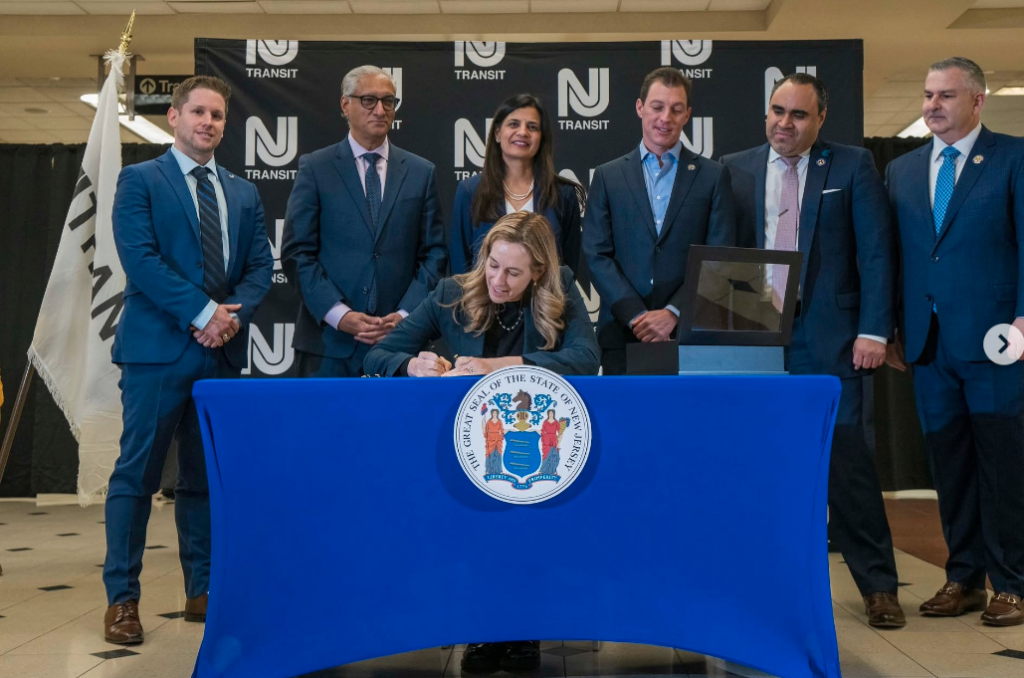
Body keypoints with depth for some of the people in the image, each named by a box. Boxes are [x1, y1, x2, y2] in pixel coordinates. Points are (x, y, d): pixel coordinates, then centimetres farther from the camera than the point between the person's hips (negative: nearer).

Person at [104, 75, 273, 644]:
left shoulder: (243, 193, 18)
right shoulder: (139, 180, 3)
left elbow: (260, 264, 11)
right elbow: (139, 258, -10)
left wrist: (234, 313, -8)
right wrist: (202, 312, -16)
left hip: (223, 350, 5)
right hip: (158, 347, -5)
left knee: (206, 476, 10)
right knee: (137, 473, -1)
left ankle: (202, 591, 18)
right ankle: (122, 598, 7)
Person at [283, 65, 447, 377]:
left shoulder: (421, 172, 9)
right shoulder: (315, 169, 3)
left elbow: (434, 254, 6)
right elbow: (297, 252, -2)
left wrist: (406, 314, -7)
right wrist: (339, 314, -12)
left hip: (400, 340, 2)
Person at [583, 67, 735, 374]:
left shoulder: (713, 175, 7)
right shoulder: (608, 176, 9)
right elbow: (596, 255, 2)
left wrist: (673, 313, -11)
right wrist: (637, 315, -10)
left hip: (690, 333, 0)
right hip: (622, 335, 1)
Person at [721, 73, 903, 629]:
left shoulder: (852, 167, 5)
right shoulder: (735, 170, 11)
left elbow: (876, 253, 0)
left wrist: (874, 331, -8)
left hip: (828, 337, -2)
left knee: (847, 458, -2)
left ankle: (878, 586, 10)